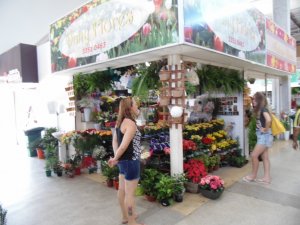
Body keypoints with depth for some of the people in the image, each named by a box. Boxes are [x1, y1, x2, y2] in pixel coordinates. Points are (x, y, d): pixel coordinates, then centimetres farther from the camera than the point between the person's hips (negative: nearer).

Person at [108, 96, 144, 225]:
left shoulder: (120, 122, 6)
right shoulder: (131, 123, -22)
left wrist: (116, 158, 4)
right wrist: (115, 159, -10)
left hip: (123, 160, 9)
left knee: (122, 190, 19)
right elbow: (123, 146, -25)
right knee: (130, 193, 5)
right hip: (131, 161, -9)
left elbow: (114, 140, 9)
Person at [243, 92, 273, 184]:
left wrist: (266, 129, -20)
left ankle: (253, 175, 10)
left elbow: (269, 119, -32)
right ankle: (266, 177, 16)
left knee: (254, 155, -5)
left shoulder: (263, 109, -15)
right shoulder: (258, 110, 12)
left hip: (265, 136, -9)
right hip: (261, 136, 9)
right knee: (265, 157, 10)